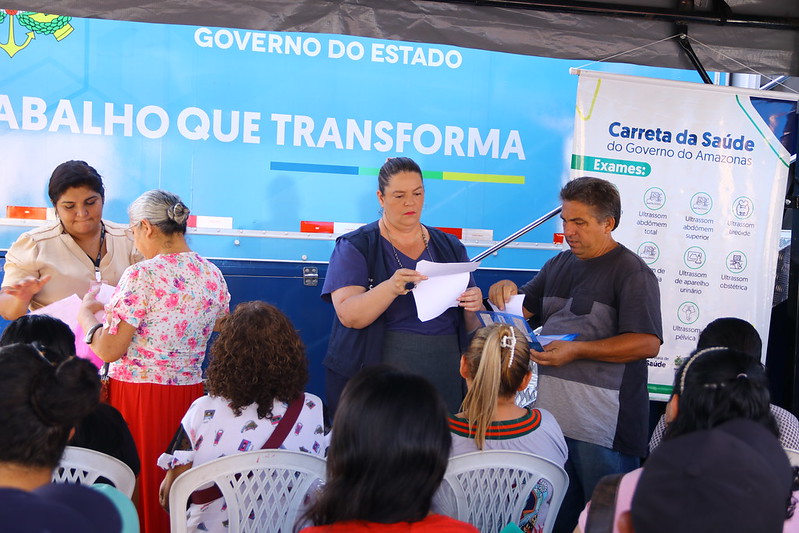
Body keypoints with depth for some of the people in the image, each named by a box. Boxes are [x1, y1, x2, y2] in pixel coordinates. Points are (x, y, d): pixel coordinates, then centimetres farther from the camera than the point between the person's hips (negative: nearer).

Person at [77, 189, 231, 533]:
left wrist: (86, 315, 4)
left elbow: (108, 349, -13)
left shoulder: (142, 276, -15)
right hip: (190, 391, 6)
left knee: (139, 489, 7)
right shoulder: (212, 275, 4)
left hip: (138, 393, -6)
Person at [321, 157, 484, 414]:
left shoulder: (450, 247, 11)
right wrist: (391, 288, -30)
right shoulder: (355, 246, 0)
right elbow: (348, 316, -14)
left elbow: (470, 326, 13)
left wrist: (472, 307, -9)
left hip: (443, 380, 3)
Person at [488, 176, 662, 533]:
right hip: (553, 415, 7)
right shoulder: (559, 265, 15)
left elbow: (647, 343, -17)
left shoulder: (631, 272, -8)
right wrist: (507, 292, 0)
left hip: (603, 425, -7)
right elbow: (525, 309, 23)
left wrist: (578, 350, -22)